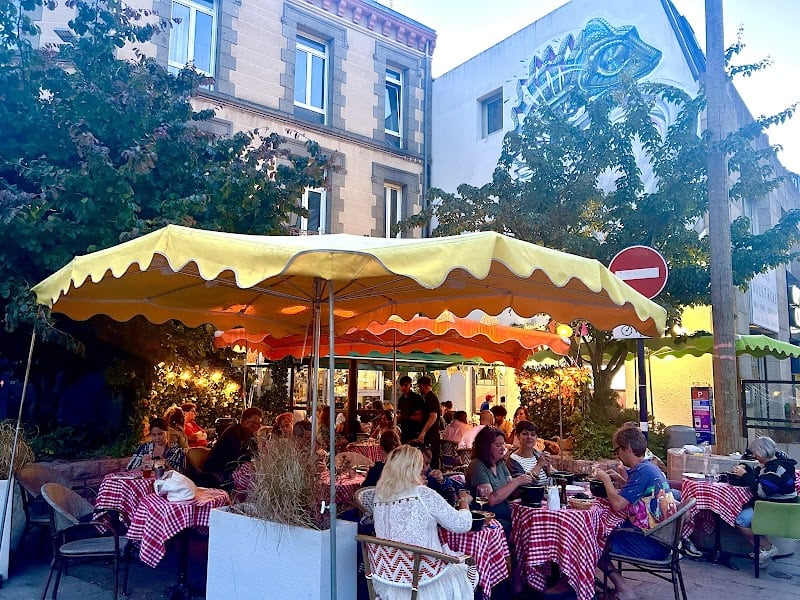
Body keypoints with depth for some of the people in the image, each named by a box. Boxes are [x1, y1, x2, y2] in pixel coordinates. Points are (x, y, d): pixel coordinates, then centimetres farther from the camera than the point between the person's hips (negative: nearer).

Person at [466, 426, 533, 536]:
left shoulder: (500, 464, 13)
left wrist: (524, 480, -6)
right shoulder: (477, 466, -12)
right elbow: (491, 500, -20)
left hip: (506, 515, 8)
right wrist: (517, 481, -17)